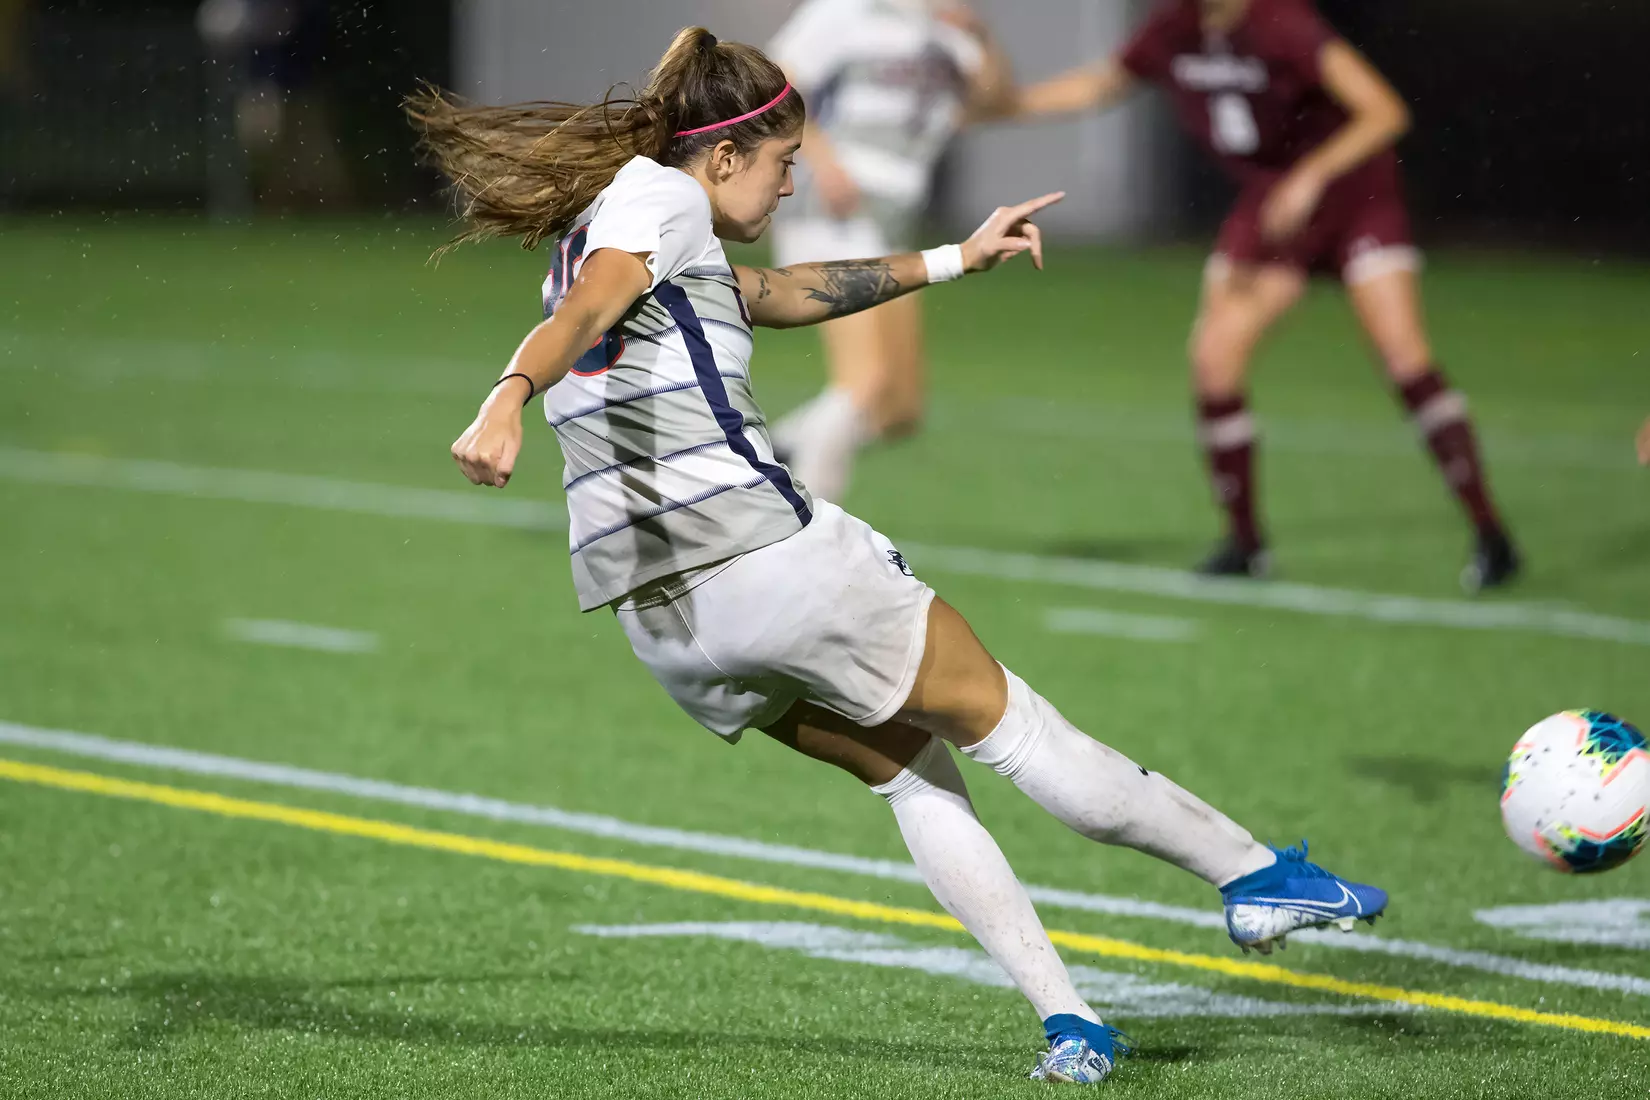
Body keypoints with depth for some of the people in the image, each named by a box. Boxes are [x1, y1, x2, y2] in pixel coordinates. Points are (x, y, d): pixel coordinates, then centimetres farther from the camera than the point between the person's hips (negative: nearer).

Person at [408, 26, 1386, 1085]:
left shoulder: (602, 221, 23)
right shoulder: (657, 196, -4)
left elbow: (782, 293, 33)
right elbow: (583, 315, -24)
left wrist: (954, 260, 37)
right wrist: (508, 399, -44)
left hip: (659, 618, 9)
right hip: (762, 556, -9)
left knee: (908, 764, 19)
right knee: (1005, 717, 5)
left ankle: (1067, 1022, 13)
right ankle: (1255, 873, 17)